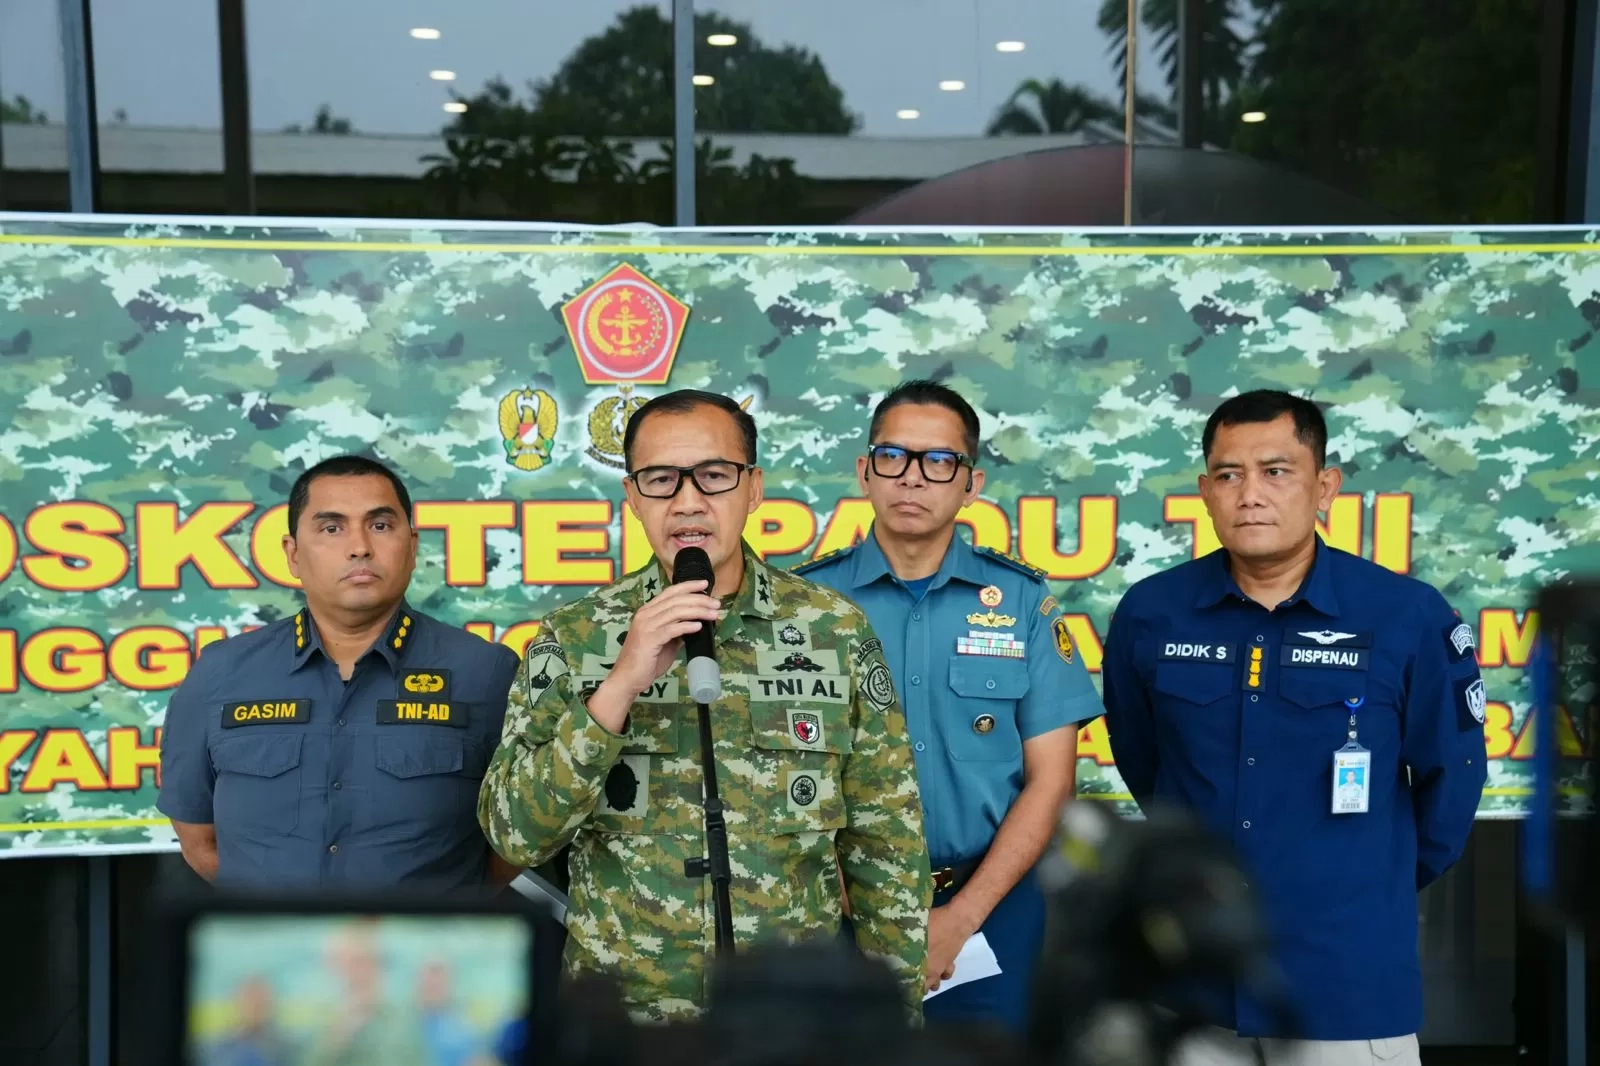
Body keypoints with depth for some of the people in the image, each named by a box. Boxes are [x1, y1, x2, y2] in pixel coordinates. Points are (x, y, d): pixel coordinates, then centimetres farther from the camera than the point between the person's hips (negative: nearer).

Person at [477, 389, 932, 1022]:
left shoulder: (837, 630, -6)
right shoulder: (572, 637, -7)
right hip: (620, 1006, 0)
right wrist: (619, 687, -25)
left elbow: (886, 844, -1)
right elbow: (514, 836, -14)